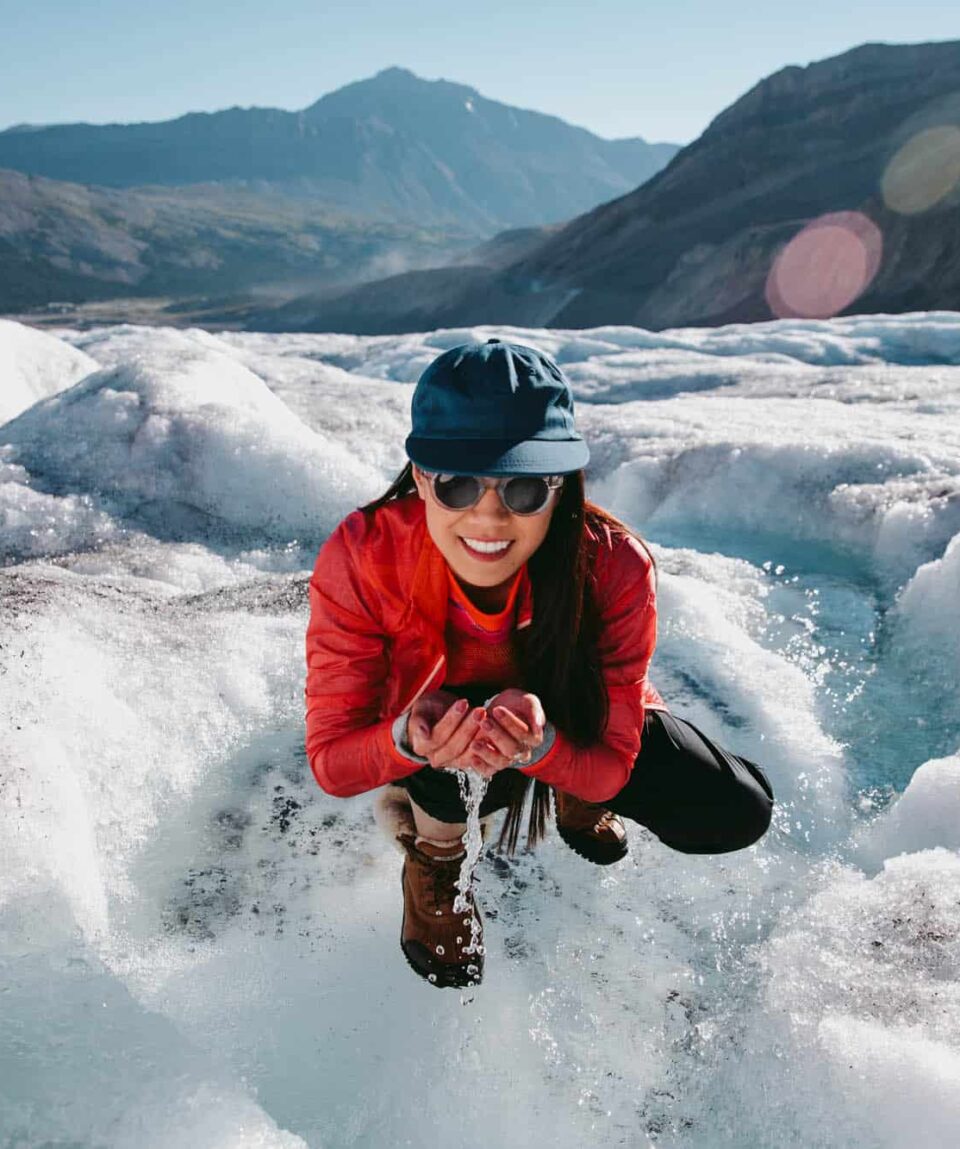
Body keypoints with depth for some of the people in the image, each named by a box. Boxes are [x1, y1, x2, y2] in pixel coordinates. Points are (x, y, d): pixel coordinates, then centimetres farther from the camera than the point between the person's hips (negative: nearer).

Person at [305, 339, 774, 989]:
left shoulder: (614, 566, -31)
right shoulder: (360, 557, -32)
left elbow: (611, 765, -23)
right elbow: (330, 761, -26)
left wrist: (540, 745, -47)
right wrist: (409, 738, -48)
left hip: (566, 727, 2)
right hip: (426, 758, -1)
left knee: (737, 815, -16)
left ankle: (575, 807, 16)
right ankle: (432, 861, -1)